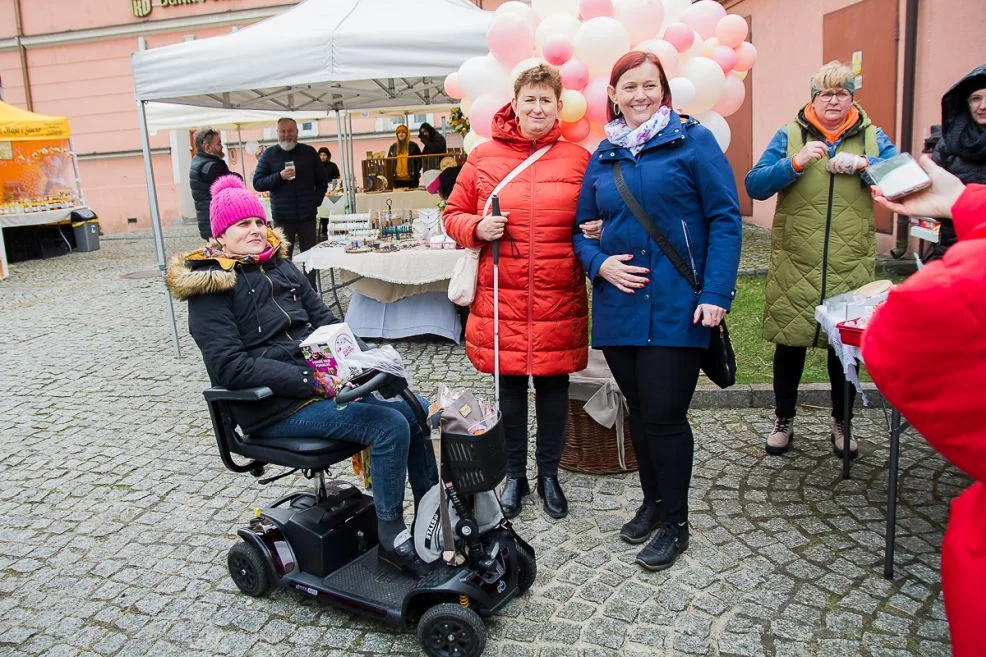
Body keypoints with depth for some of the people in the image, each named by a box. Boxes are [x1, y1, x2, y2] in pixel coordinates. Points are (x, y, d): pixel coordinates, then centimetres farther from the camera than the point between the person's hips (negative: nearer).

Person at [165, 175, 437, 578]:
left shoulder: (279, 265, 14)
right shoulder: (210, 286, -7)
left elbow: (324, 319, 15)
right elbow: (230, 366, -16)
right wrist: (307, 379, -23)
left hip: (321, 380, 7)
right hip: (274, 407, -7)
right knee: (390, 426, -23)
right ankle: (391, 537, -7)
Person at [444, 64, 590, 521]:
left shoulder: (578, 159, 4)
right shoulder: (483, 157, 3)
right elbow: (454, 214, 9)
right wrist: (478, 228, -11)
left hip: (559, 298, 0)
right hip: (501, 297, 0)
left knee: (553, 382, 10)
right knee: (510, 383, 10)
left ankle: (549, 474, 29)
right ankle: (514, 474, 28)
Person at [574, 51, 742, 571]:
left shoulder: (693, 141, -1)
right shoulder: (603, 156, 12)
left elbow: (725, 219, -6)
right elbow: (583, 230, 15)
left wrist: (716, 293, -15)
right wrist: (601, 264, -6)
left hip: (676, 308, -4)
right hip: (619, 307, 5)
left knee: (664, 415, -2)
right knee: (639, 411, 15)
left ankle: (675, 523, 17)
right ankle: (653, 500, 35)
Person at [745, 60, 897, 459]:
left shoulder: (872, 137, 9)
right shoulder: (789, 136, 4)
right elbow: (755, 185, -7)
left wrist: (864, 164, -16)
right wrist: (795, 163, -20)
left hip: (851, 266, 2)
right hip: (795, 265, -1)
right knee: (789, 344, 7)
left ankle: (841, 425, 29)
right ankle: (783, 422, 25)